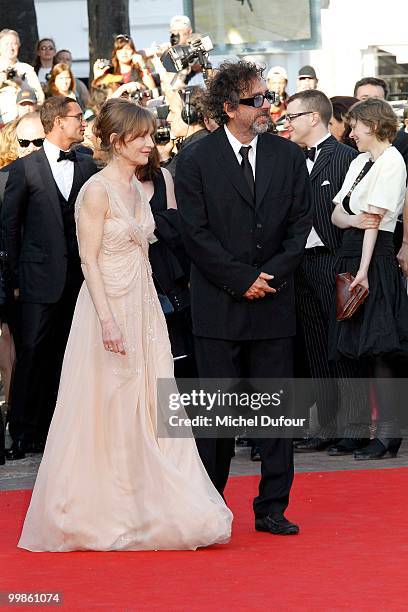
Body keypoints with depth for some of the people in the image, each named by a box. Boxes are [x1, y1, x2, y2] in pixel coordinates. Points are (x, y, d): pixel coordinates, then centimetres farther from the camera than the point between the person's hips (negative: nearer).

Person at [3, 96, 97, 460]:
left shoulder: (88, 167, 8)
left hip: (80, 279, 3)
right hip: (41, 279, -3)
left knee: (65, 357, 6)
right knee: (33, 354, -3)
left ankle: (52, 430, 13)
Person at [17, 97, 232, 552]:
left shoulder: (136, 189, 12)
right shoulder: (97, 191, -12)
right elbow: (89, 260, -15)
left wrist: (148, 311, 17)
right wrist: (108, 320, -22)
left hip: (143, 308, 8)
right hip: (109, 307, -8)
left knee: (147, 410, 6)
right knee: (107, 412, -2)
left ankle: (141, 511, 11)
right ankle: (97, 515, 6)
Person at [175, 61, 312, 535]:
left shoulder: (288, 156, 8)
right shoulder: (196, 160, -2)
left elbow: (300, 224, 7)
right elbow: (196, 234, -6)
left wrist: (272, 275, -7)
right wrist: (242, 280, -10)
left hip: (274, 300, 3)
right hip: (219, 306, -3)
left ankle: (272, 508, 10)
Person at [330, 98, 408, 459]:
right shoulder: (359, 162, 17)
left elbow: (375, 219, -15)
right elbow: (337, 215, 13)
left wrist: (363, 271, -18)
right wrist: (352, 219, -11)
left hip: (376, 258, -9)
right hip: (352, 253, 9)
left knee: (378, 347, -10)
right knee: (363, 348, 9)